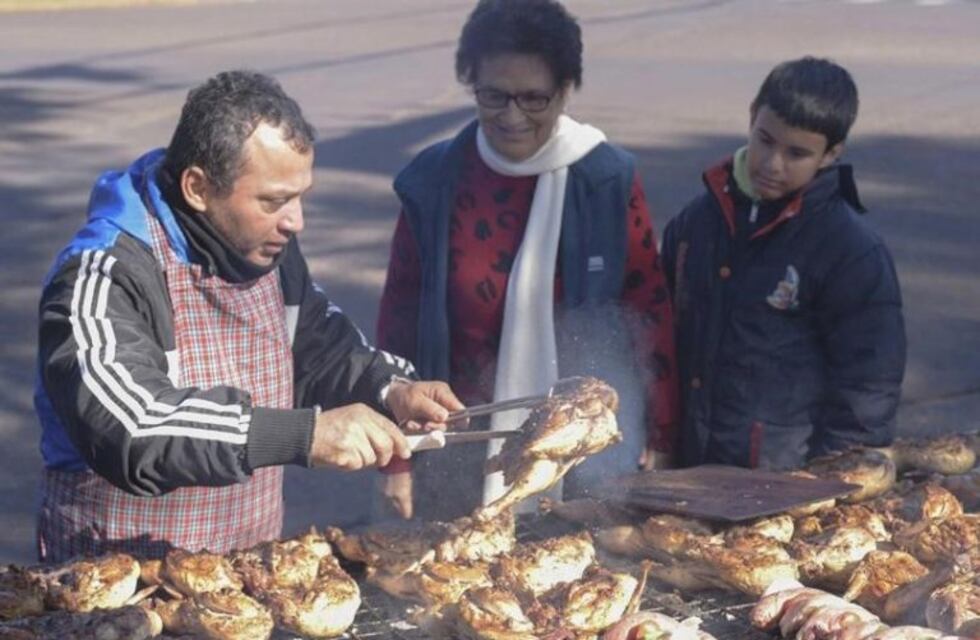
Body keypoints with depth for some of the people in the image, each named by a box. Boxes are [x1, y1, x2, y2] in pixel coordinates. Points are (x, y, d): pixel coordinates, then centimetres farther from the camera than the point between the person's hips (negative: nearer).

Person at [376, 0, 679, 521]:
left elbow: (649, 313, 2)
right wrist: (397, 458, 3)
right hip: (461, 464, 1)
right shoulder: (433, 184, -3)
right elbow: (399, 320, 3)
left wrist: (657, 443, 2)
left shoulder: (608, 181, -5)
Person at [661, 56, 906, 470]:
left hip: (790, 486, -5)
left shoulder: (854, 253, -9)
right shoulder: (697, 219, 8)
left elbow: (869, 389, -8)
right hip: (693, 475, 6)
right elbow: (666, 337, 19)